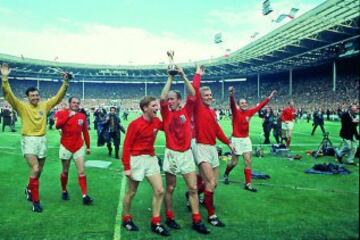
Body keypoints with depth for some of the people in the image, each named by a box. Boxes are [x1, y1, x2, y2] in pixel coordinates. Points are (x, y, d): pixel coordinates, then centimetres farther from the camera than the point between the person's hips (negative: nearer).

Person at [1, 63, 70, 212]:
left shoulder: (45, 105, 4)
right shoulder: (22, 106, -3)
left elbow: (58, 97, 5)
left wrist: (65, 83, -4)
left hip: (42, 140, 4)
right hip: (29, 140, -4)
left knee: (39, 171, 15)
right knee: (35, 169, -17)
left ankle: (29, 189, 45)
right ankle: (36, 201, -2)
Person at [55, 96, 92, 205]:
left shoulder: (82, 116, 3)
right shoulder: (62, 113, -4)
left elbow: (85, 132, 10)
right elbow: (57, 125, -24)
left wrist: (88, 146, 13)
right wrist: (69, 116, -26)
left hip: (79, 147, 2)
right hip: (66, 147, -2)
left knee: (82, 171, -3)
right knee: (65, 171, 12)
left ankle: (85, 195, -3)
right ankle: (64, 191, 34)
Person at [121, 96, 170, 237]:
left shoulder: (157, 122, 1)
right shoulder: (135, 124, -15)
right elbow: (127, 146, -14)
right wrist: (126, 167, -16)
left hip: (151, 159, 6)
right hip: (137, 160, -5)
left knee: (159, 191, 1)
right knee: (131, 192, 10)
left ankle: (155, 223, 15)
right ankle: (126, 219, 34)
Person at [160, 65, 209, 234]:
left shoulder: (187, 111, 2)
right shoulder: (166, 113, 0)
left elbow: (192, 95, -8)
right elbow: (162, 97, -14)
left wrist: (183, 76, -10)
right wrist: (170, 78, -12)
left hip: (186, 153, 1)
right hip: (171, 154, -1)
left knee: (193, 188, 3)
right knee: (170, 188, 10)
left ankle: (196, 221, 12)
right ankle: (169, 218, 25)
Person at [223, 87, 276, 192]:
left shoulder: (249, 112, 3)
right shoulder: (236, 112, -12)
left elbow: (259, 106, 12)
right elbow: (232, 105, -31)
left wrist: (269, 97, 12)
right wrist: (232, 95, -52)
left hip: (246, 139, 5)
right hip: (236, 139, -5)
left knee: (248, 161, 2)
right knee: (234, 162, 5)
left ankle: (248, 184, 10)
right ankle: (226, 174, 35)